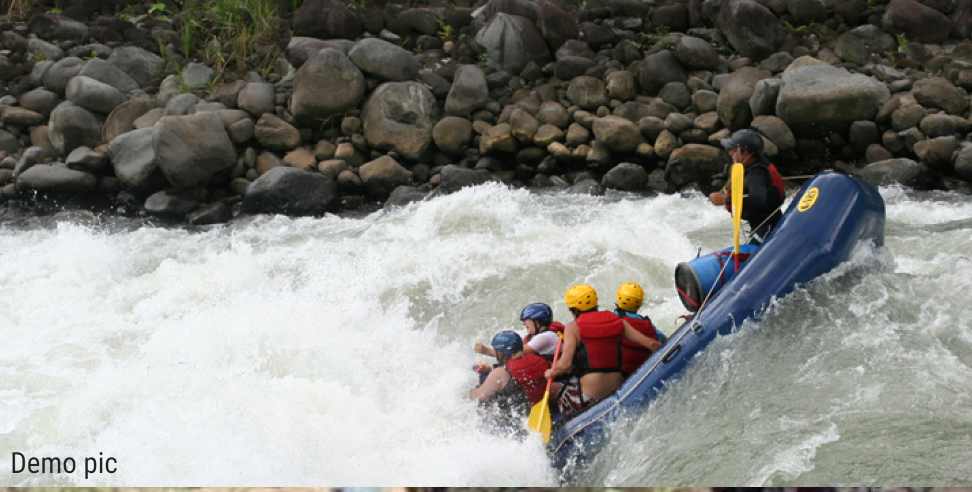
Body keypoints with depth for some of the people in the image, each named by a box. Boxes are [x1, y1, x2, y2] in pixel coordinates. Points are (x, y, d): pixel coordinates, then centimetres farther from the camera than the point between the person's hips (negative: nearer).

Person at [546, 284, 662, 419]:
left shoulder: (573, 327, -3)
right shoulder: (618, 322, 8)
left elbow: (565, 365, -12)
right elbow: (651, 344, 4)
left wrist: (551, 373, 9)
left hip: (588, 397, -6)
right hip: (617, 392, 6)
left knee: (551, 387, 19)